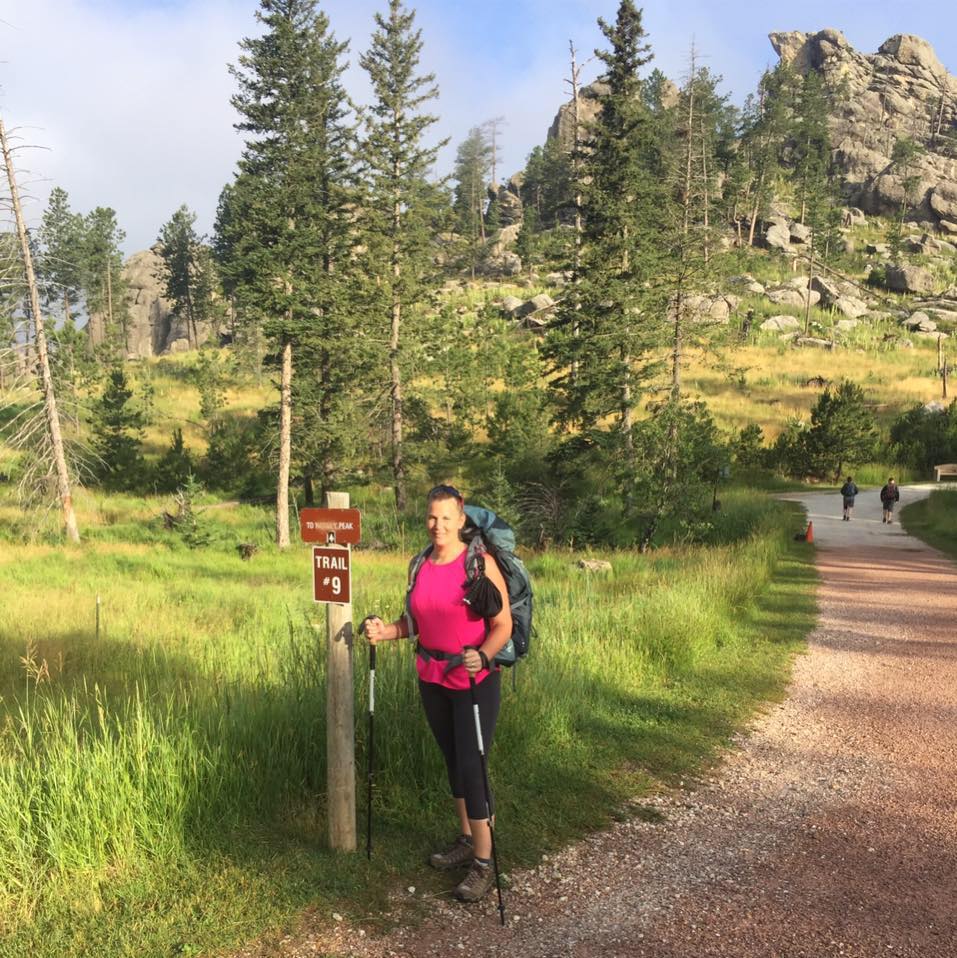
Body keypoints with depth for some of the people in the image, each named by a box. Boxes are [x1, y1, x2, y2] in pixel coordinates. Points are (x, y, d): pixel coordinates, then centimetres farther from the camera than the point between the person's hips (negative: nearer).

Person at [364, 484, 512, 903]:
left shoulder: (480, 563, -13)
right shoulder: (422, 564, 4)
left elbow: (503, 624, -14)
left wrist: (482, 656, -32)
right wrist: (388, 630, -6)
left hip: (475, 681, -6)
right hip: (432, 679, 6)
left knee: (471, 768, -6)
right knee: (453, 761, 17)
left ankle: (484, 864, 7)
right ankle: (466, 840, 34)